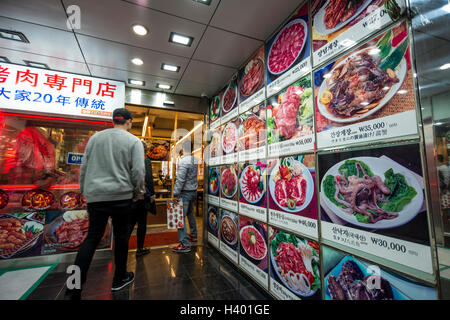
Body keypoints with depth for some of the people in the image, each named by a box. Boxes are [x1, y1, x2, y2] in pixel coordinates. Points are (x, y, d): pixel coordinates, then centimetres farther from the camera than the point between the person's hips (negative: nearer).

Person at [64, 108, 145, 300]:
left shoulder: (95, 137, 9)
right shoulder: (134, 141, -4)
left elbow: (84, 167, 11)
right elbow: (138, 171, -10)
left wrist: (84, 190, 21)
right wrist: (137, 193, 5)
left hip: (95, 195, 4)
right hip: (121, 196, -3)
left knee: (92, 237, 11)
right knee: (121, 236, 11)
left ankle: (73, 291, 7)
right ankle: (119, 279, 26)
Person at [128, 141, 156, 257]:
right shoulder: (146, 161, -9)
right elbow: (149, 178, -14)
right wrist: (152, 194, -6)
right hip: (142, 195, -5)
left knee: (130, 222, 16)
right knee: (142, 222, 7)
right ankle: (140, 249, 18)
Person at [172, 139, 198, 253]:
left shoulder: (183, 161, -18)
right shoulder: (195, 160, 5)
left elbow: (180, 180, -20)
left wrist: (175, 194, -16)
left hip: (185, 193, -8)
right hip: (193, 191, 8)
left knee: (180, 217, -3)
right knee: (190, 214, 22)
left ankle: (185, 244, 0)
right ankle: (193, 235, 36)